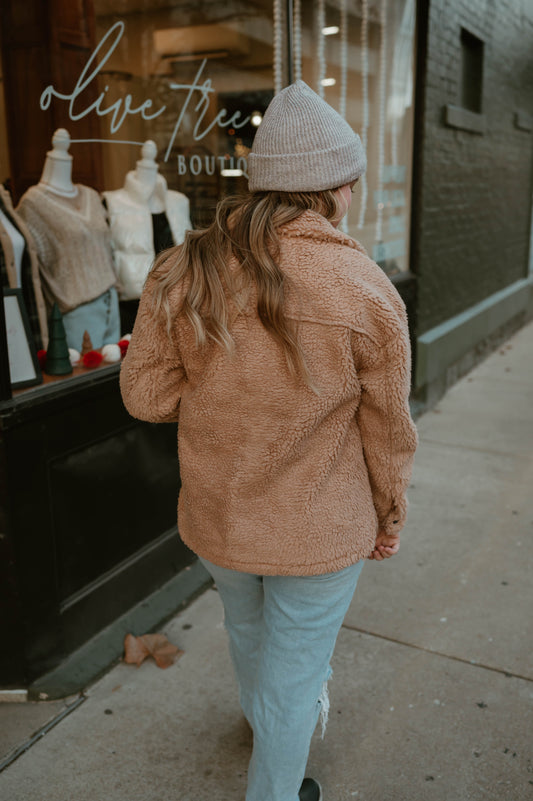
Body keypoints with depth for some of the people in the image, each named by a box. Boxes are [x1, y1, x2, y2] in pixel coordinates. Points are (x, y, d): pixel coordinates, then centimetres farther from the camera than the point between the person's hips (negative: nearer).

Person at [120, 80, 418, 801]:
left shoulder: (182, 271, -13)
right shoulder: (367, 292, -20)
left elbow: (146, 393, -7)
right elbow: (386, 430, -10)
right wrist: (390, 517, 6)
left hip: (217, 522, 5)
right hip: (321, 532, -4)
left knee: (247, 628, 32)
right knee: (296, 665, 19)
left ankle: (268, 722, 63)